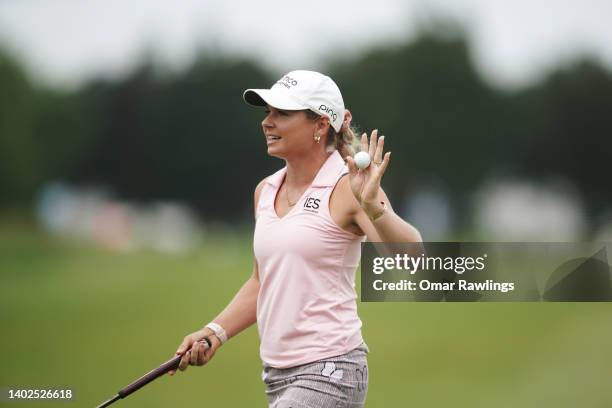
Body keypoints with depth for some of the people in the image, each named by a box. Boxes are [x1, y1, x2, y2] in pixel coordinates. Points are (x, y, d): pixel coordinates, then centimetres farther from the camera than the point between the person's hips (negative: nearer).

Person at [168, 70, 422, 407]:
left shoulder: (347, 188, -10)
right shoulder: (265, 191, 12)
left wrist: (372, 206, -40)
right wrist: (215, 331, 10)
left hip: (328, 371, -8)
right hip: (277, 375, 8)